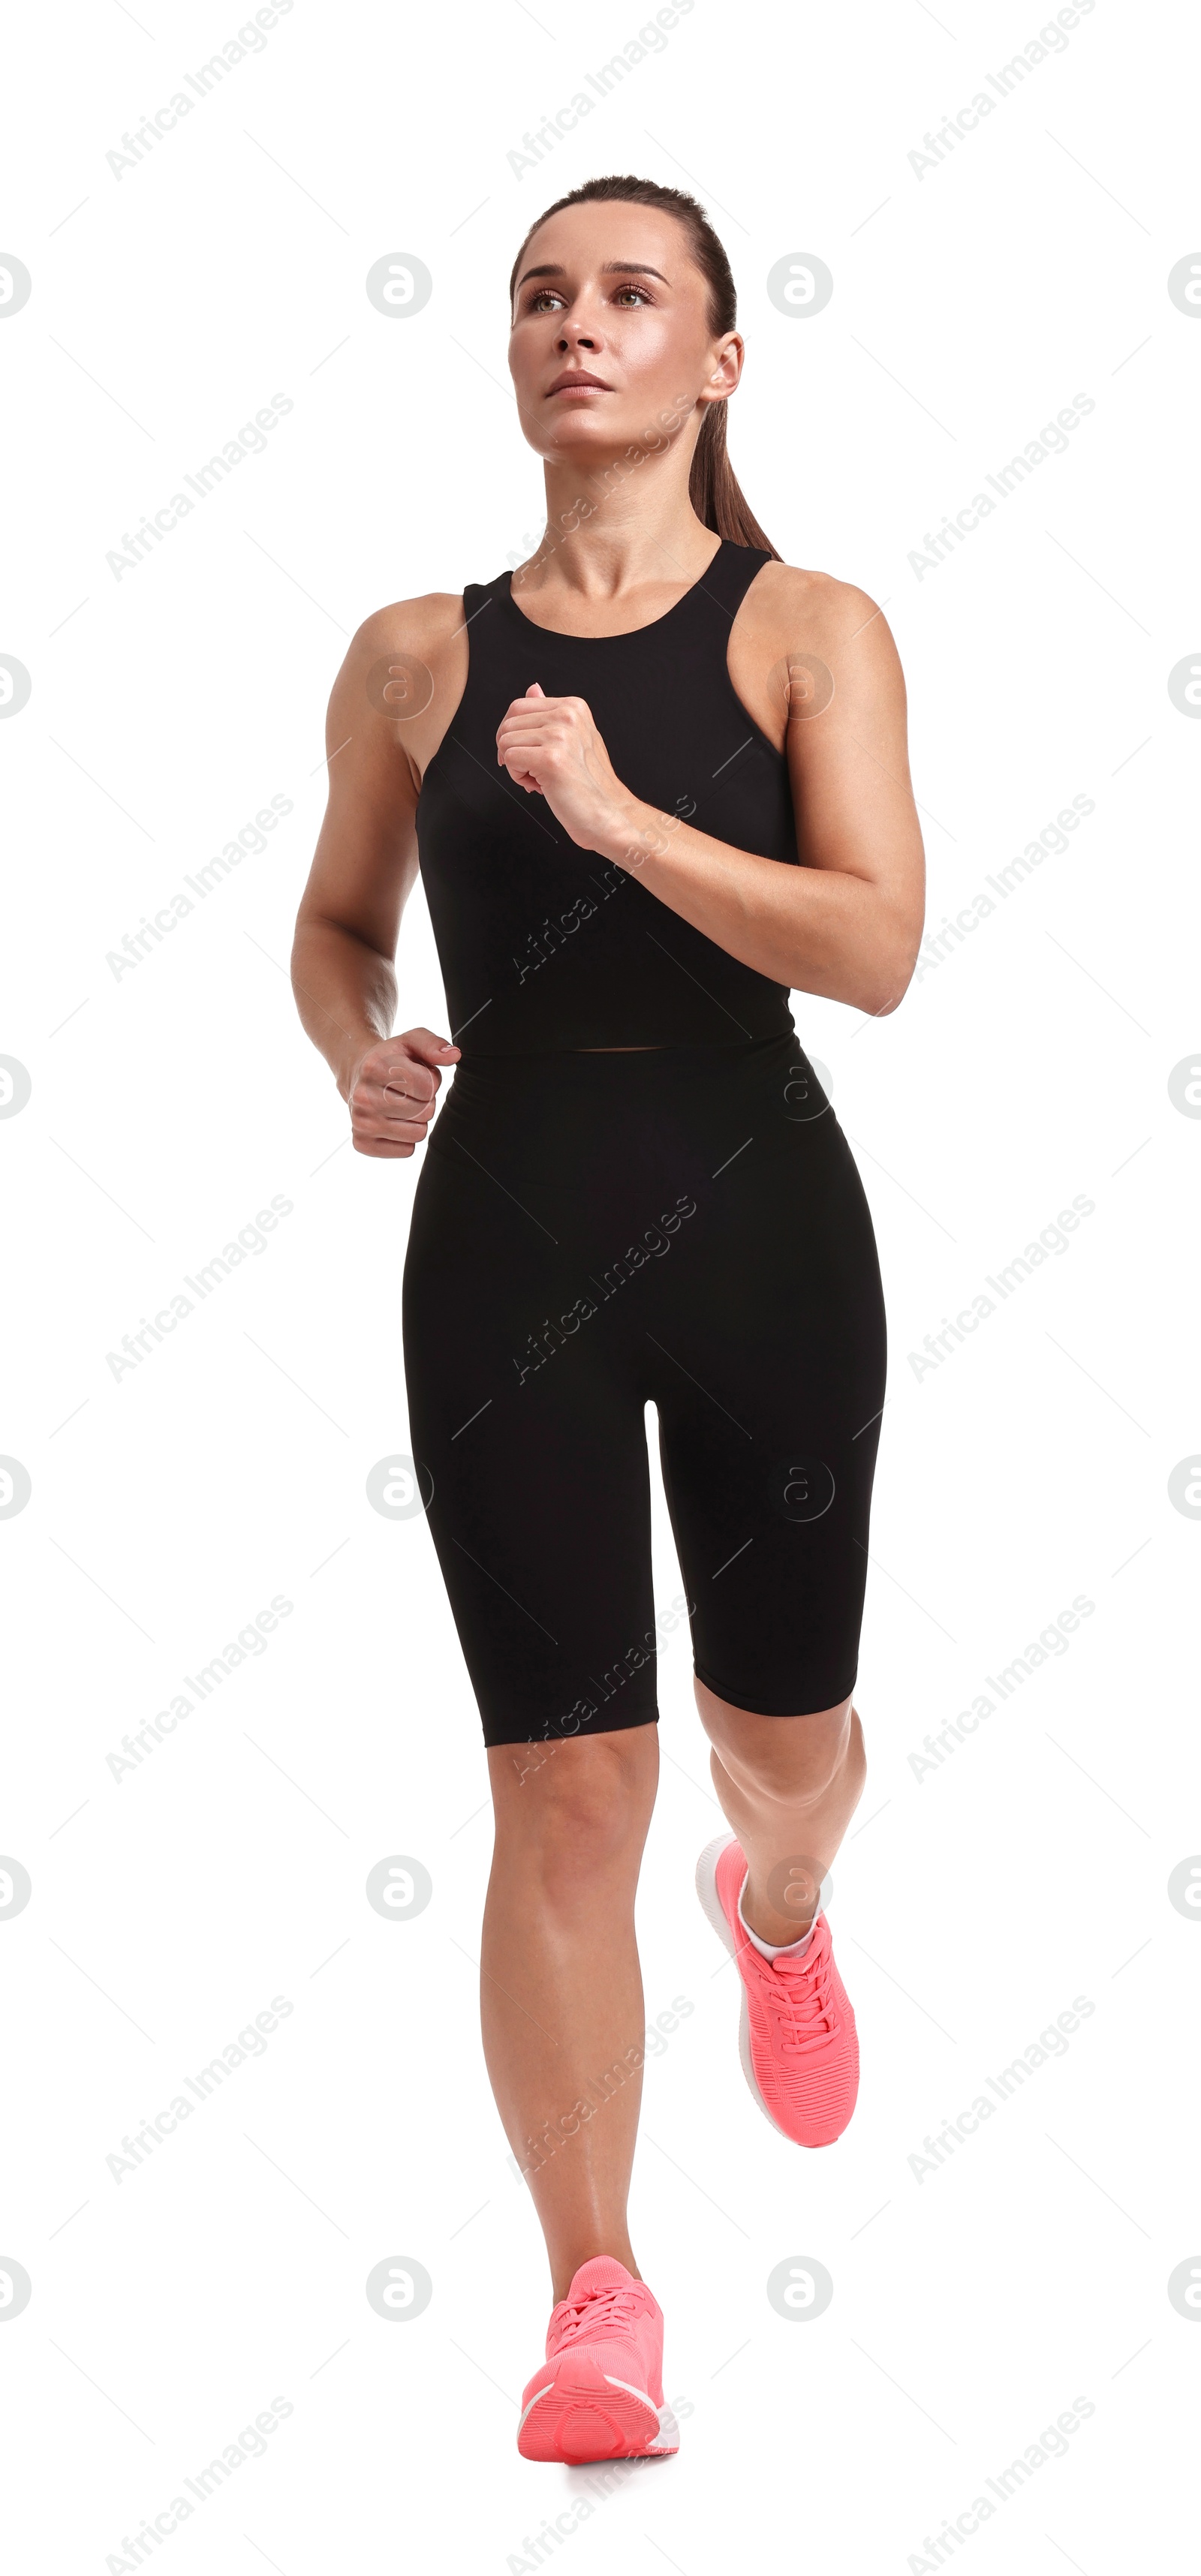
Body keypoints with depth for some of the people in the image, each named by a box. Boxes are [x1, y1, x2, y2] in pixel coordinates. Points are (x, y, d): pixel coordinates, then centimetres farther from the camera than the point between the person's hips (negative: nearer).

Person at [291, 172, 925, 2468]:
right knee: (567, 1784, -4)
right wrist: (355, 1053, -3)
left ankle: (779, 1915, 55)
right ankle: (596, 2298, 8)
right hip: (506, 1225, 0)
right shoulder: (413, 655, 5)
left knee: (782, 1726, 16)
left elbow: (877, 947, -12)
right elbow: (338, 920, 18)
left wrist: (626, 820, -23)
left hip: (760, 1212, 0)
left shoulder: (811, 629, 0)